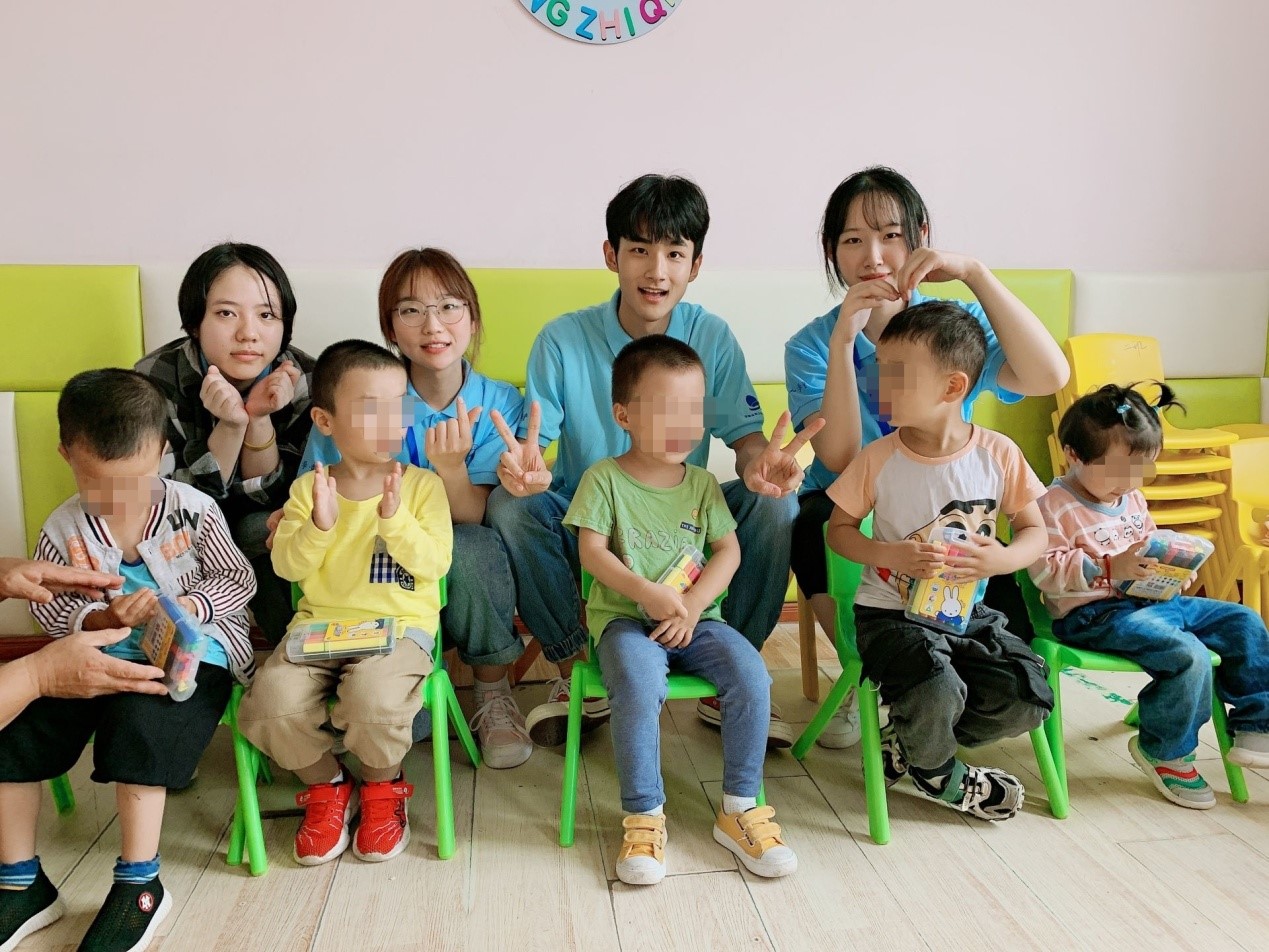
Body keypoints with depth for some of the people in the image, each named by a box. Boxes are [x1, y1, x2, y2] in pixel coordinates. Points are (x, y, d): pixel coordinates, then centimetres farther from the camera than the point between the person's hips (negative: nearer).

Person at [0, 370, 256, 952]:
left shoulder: (192, 510, -7)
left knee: (140, 723, -31)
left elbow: (239, 580, -2)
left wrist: (185, 607, -21)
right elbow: (50, 611, 2)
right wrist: (101, 619, -20)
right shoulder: (63, 530, 0)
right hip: (99, 656, 4)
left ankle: (140, 887, -13)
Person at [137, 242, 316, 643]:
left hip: (261, 535, 2)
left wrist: (259, 419, -33)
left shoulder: (302, 379, -20)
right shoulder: (156, 379, -22)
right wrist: (230, 426, -37)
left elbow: (272, 497, -16)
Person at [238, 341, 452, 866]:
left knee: (372, 698, -32)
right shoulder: (308, 488, 7)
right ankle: (326, 785, 11)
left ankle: (383, 785, 5)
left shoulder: (422, 485, 1)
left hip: (398, 625, -2)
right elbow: (287, 566, 0)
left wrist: (394, 518, -22)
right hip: (320, 624, 3)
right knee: (269, 702, -22)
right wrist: (319, 525, -18)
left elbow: (434, 564, -8)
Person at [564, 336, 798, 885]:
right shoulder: (605, 478, 1)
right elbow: (591, 552, -6)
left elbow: (729, 551, 4)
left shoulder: (703, 484, 11)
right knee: (640, 684, -33)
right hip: (624, 618, -3)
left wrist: (691, 604, -13)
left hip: (696, 618, 3)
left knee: (751, 674, -22)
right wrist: (646, 592, -21)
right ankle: (644, 817, -14)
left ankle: (740, 809, -5)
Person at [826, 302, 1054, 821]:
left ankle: (909, 739, 12)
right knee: (937, 691, -29)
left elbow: (1034, 532, 4)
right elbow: (838, 530, 0)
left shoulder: (998, 453, -5)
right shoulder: (879, 458, -9)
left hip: (967, 611, 3)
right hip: (892, 611, -3)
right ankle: (938, 774, 9)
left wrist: (1002, 559, -18)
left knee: (1028, 700, -14)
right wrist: (892, 555, -19)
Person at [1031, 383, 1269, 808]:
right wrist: (1111, 568, -26)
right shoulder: (1054, 506, -14)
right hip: (1092, 614, -10)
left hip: (1148, 600, 10)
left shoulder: (1133, 497, 15)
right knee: (1188, 653, -27)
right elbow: (1046, 570, -21)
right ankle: (1163, 751, -3)